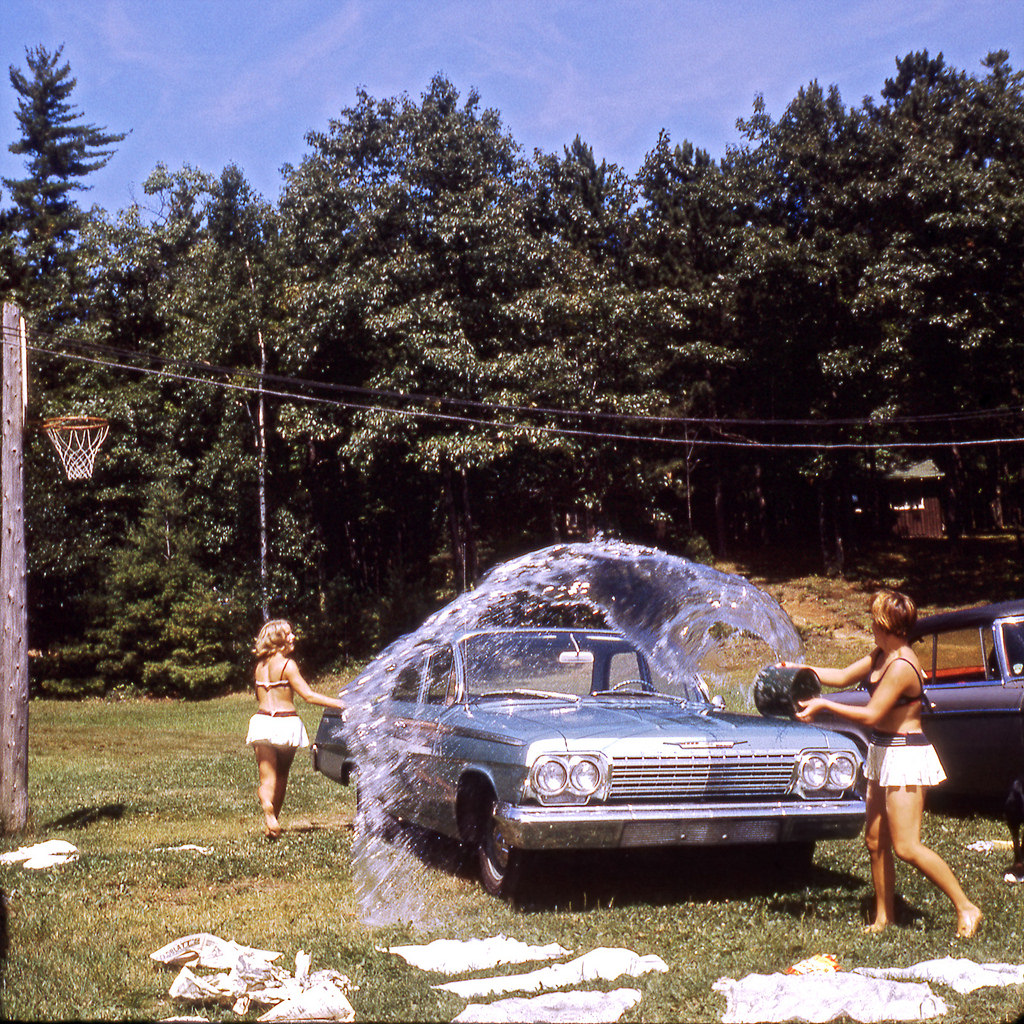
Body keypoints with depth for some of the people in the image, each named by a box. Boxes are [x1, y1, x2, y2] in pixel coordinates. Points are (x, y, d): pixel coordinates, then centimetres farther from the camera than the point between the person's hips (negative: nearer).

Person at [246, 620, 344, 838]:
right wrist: (337, 703, -11)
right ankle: (274, 819, 16)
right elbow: (308, 695, -14)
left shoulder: (260, 666, 9)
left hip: (262, 720, 4)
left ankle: (266, 801, -33)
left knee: (267, 777, -1)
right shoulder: (287, 665, -10)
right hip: (285, 722, -3)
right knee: (281, 776, 14)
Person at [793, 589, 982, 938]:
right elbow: (843, 676, 18)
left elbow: (871, 715, -22)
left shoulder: (901, 667, -22)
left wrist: (823, 705, -17)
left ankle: (966, 908, 0)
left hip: (906, 754, -10)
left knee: (906, 847, -10)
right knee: (875, 841, 11)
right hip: (882, 752, 10)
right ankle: (884, 915, 21)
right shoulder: (880, 656, 8)